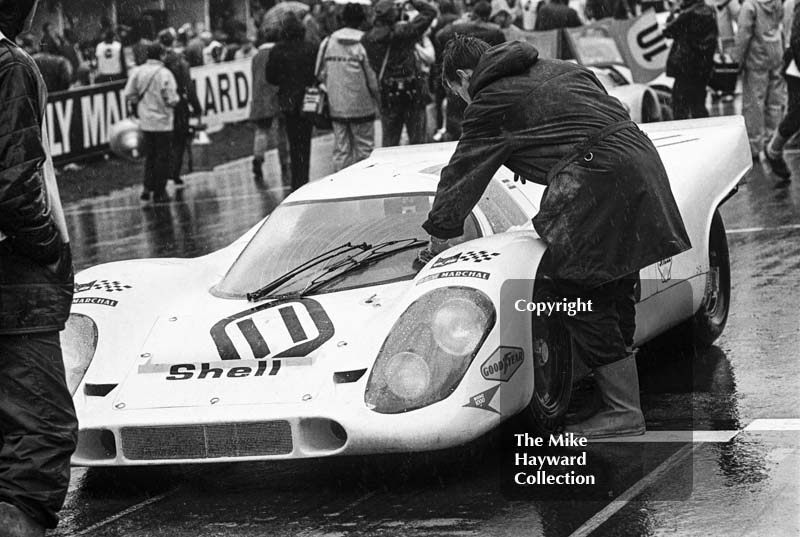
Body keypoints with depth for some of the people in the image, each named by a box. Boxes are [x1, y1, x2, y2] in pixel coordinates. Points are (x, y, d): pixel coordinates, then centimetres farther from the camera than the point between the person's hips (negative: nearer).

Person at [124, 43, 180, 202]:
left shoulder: (138, 72, -1)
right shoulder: (164, 73, -15)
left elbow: (129, 95, -2)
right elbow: (171, 99, -18)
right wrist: (176, 99, 4)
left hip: (145, 121, 5)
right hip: (162, 120, -5)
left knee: (150, 155, 18)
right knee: (163, 157, 5)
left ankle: (147, 187, 10)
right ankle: (159, 192, 6)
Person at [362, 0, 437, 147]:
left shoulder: (367, 39, -2)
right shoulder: (405, 31, -12)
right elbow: (430, 12, -3)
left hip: (387, 95, 3)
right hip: (412, 91, -3)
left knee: (389, 141, 9)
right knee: (417, 140, 4)